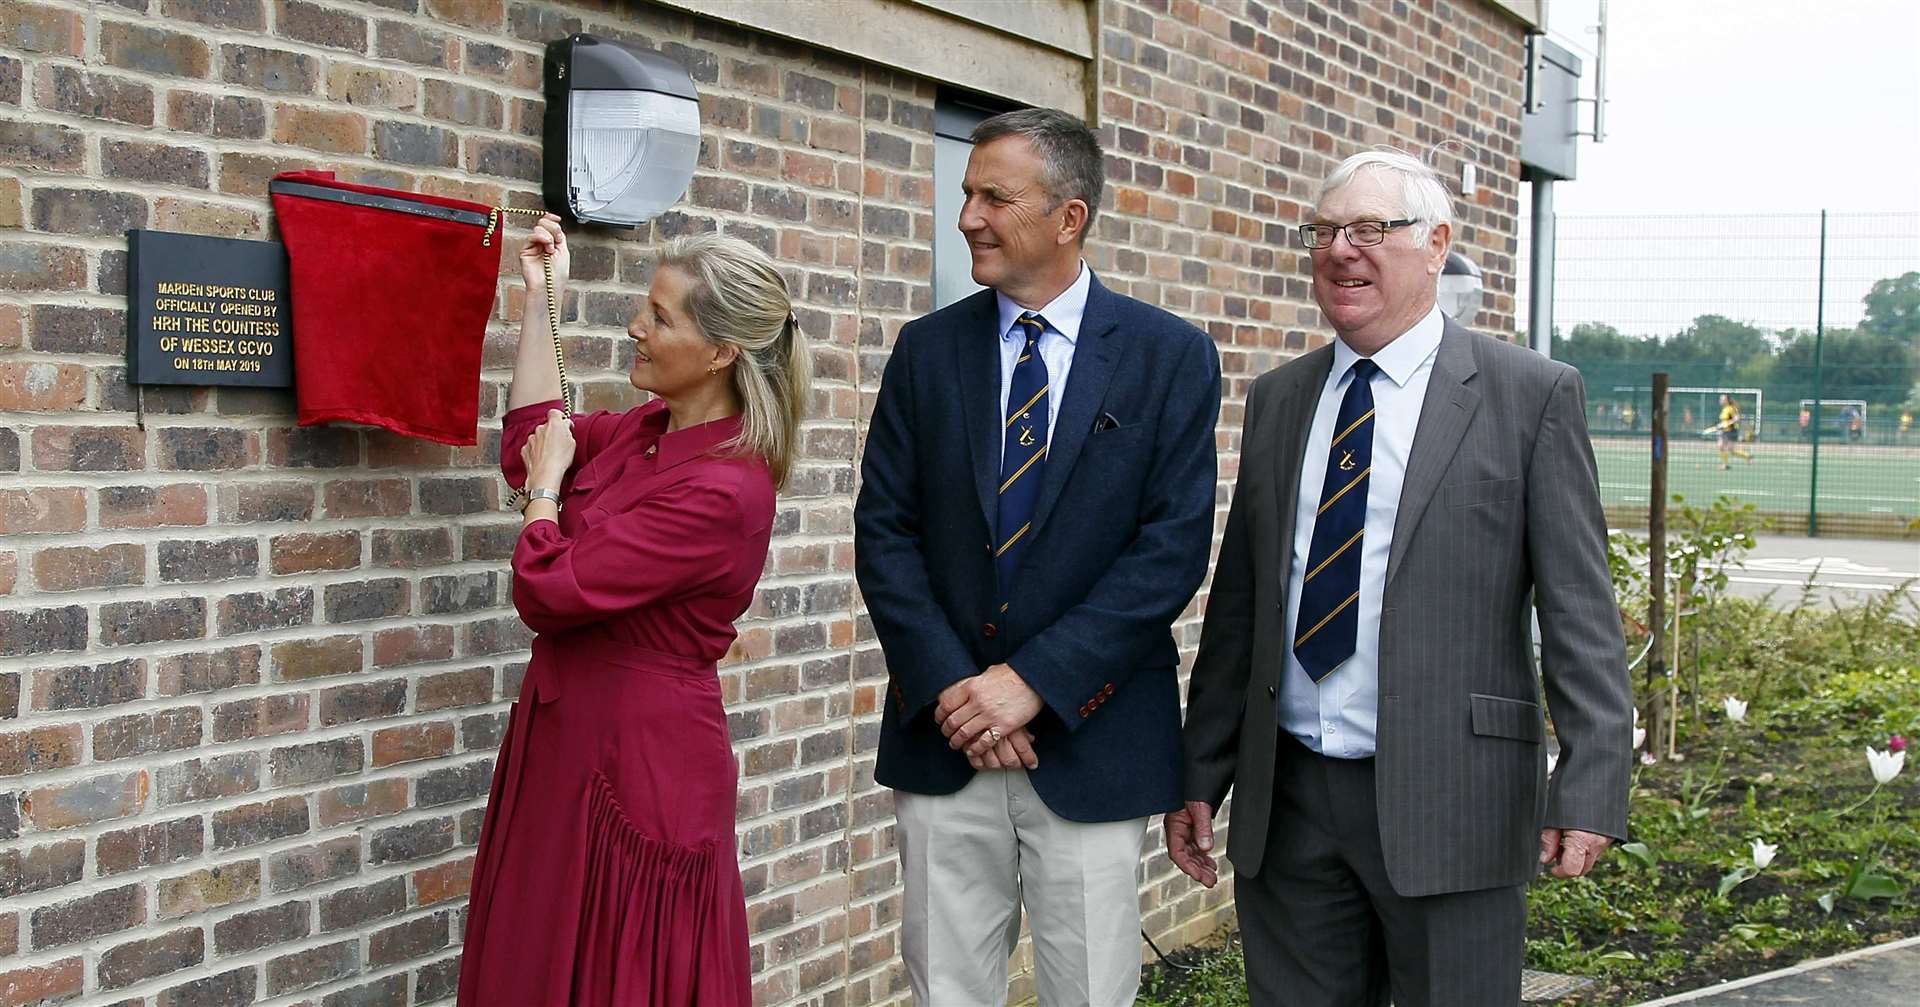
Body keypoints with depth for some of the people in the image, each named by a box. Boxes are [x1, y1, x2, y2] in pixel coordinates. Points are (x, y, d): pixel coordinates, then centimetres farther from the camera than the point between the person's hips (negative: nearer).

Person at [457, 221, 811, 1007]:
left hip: (637, 758, -9)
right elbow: (531, 442, 18)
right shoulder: (649, 429, 2)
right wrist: (539, 302, 12)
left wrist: (546, 484, -4)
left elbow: (550, 592, -22)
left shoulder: (722, 491, -24)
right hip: (569, 736, 9)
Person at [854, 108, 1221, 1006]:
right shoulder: (928, 349, 6)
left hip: (1089, 740, -2)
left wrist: (1034, 681, -15)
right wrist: (949, 685, -10)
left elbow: (1174, 545, -9)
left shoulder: (1169, 356, -2)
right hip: (942, 733, 2)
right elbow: (884, 529, 2)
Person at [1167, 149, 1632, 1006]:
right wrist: (1200, 776, 12)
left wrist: (1589, 791, -14)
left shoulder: (1531, 395, -3)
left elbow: (1580, 612, -6)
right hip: (1285, 804, 4)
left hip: (1448, 806, -4)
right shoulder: (1277, 400, 11)